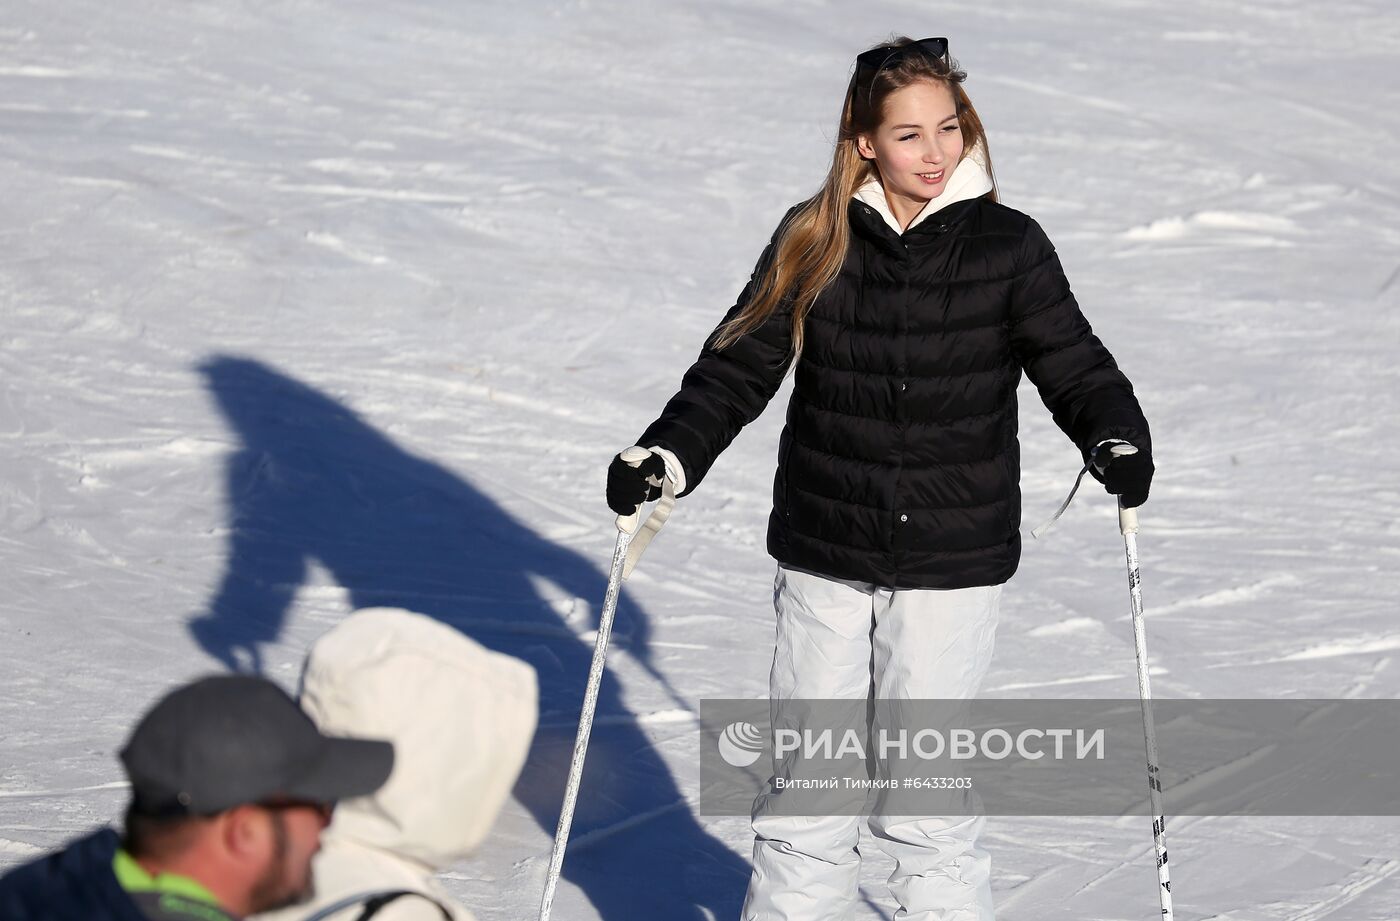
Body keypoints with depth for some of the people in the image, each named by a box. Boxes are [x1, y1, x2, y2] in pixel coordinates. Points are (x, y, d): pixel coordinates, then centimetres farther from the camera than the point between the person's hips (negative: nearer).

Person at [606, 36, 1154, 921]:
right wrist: (668, 455, -9)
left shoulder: (1008, 247, -3)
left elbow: (1074, 364, -1)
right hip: (824, 554, 2)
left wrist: (1117, 440, -21)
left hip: (952, 565, -2)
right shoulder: (814, 243, 0)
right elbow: (739, 366, 4)